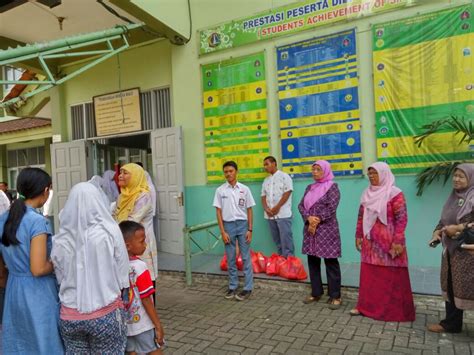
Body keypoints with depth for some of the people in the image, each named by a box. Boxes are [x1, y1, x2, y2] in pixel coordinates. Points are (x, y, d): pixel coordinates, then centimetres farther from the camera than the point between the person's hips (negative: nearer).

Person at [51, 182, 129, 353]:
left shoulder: (60, 239, -7)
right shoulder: (110, 232, -13)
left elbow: (60, 278, 3)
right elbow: (122, 274, -6)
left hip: (69, 315, 3)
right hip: (106, 314, -2)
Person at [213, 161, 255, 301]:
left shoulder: (244, 189, 0)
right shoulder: (220, 190, -1)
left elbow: (249, 210, 3)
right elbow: (218, 212, 0)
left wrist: (250, 229, -3)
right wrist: (223, 232, -5)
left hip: (242, 224, -1)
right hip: (228, 225, 1)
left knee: (246, 257, 3)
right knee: (230, 259, 9)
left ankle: (248, 288, 11)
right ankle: (232, 287, 22)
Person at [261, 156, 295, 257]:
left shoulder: (284, 176, -2)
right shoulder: (266, 180, 17)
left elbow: (287, 193, -10)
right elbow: (263, 196, 14)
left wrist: (277, 208, -13)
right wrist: (266, 209, -4)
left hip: (283, 214, -6)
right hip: (270, 215, 6)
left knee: (286, 239, -5)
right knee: (276, 239, 10)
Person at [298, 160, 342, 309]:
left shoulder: (332, 186, -3)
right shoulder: (310, 188, 14)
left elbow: (331, 208, -14)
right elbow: (301, 205, 6)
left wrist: (316, 221, -14)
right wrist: (309, 218, -12)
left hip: (326, 229, -6)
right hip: (310, 229, 6)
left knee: (330, 262, -1)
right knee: (312, 261, 11)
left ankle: (335, 296, 9)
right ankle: (316, 293, 24)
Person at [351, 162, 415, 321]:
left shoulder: (395, 193, -9)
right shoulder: (367, 193, 10)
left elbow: (402, 219, -12)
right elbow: (361, 217, 14)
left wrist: (397, 241, -17)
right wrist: (358, 236, 11)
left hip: (388, 242, -5)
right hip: (370, 242, 6)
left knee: (391, 277, 3)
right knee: (369, 275, 9)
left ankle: (393, 310, 16)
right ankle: (366, 306, 20)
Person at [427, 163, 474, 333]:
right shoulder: (453, 197, 14)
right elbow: (443, 220, 17)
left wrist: (459, 228, -21)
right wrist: (437, 232, 0)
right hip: (451, 249, 7)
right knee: (451, 286, 12)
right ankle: (451, 323, 23)